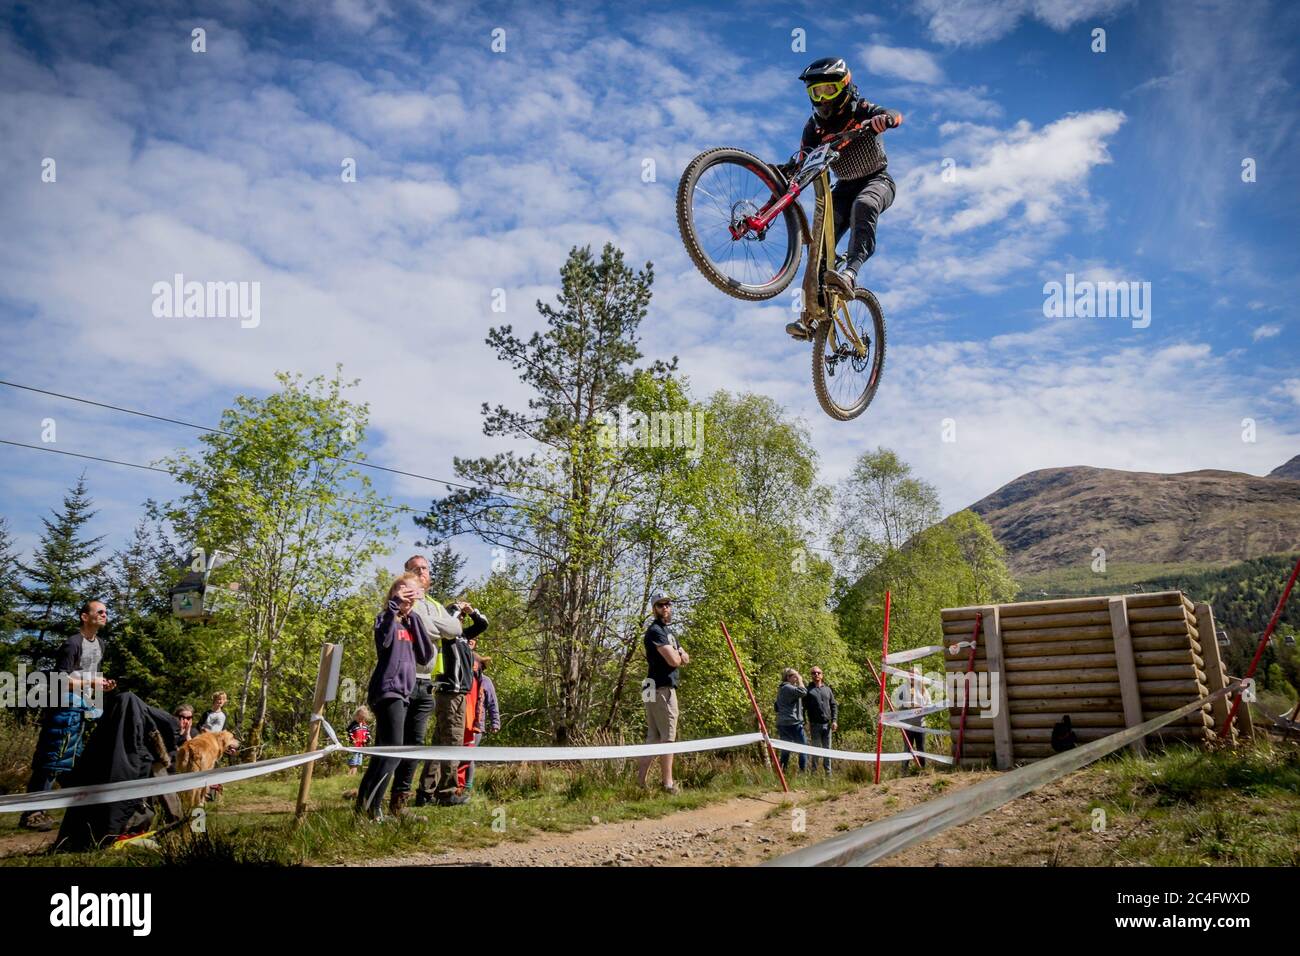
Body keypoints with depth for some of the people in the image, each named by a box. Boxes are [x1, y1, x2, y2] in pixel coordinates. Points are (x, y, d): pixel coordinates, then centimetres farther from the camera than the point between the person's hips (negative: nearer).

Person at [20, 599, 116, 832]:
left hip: (87, 708, 9)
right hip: (67, 708, -9)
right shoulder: (73, 643, -13)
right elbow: (60, 679, -18)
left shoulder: (100, 644, 15)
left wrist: (102, 685, 7)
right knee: (52, 760, -9)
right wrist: (91, 683, -19)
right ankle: (30, 813, -3)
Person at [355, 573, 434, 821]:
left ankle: (363, 803, 18)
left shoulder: (412, 624, 18)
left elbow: (426, 656, 4)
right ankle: (372, 807, -17)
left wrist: (415, 620, 0)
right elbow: (383, 640, -25)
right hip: (387, 691, -8)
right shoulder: (387, 618, -1)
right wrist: (394, 605, -26)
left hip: (403, 693, 8)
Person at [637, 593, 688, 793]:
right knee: (667, 737, -7)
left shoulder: (667, 632, 22)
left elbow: (685, 658, 17)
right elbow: (674, 660, -19)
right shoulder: (655, 630, -10)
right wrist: (678, 655, 4)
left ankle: (640, 782, 9)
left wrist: (677, 654, -5)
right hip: (662, 689, -10)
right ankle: (668, 784, -3)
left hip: (661, 689, 10)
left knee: (653, 737, 9)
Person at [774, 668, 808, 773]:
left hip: (782, 723, 10)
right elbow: (803, 692, -26)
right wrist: (800, 681, -9)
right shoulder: (787, 688, -12)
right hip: (793, 723, -10)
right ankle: (803, 771, -3)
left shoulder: (781, 689, 19)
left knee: (786, 749, 11)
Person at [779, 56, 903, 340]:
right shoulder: (814, 126, -2)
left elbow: (895, 115, -31)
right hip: (846, 186, 4)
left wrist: (884, 119, -55)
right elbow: (803, 163, -7)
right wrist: (784, 172, -29)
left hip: (877, 180, -4)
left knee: (863, 205, -39)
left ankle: (850, 273, -54)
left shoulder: (860, 110, -13)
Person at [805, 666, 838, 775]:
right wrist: (806, 721, -10)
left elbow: (834, 705, 13)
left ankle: (828, 772, 16)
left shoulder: (827, 689, 12)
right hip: (815, 724, -3)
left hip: (827, 724, 3)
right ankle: (814, 771, 10)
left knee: (827, 748, 8)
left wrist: (834, 720, 3)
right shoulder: (808, 690, 0)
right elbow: (804, 706, -3)